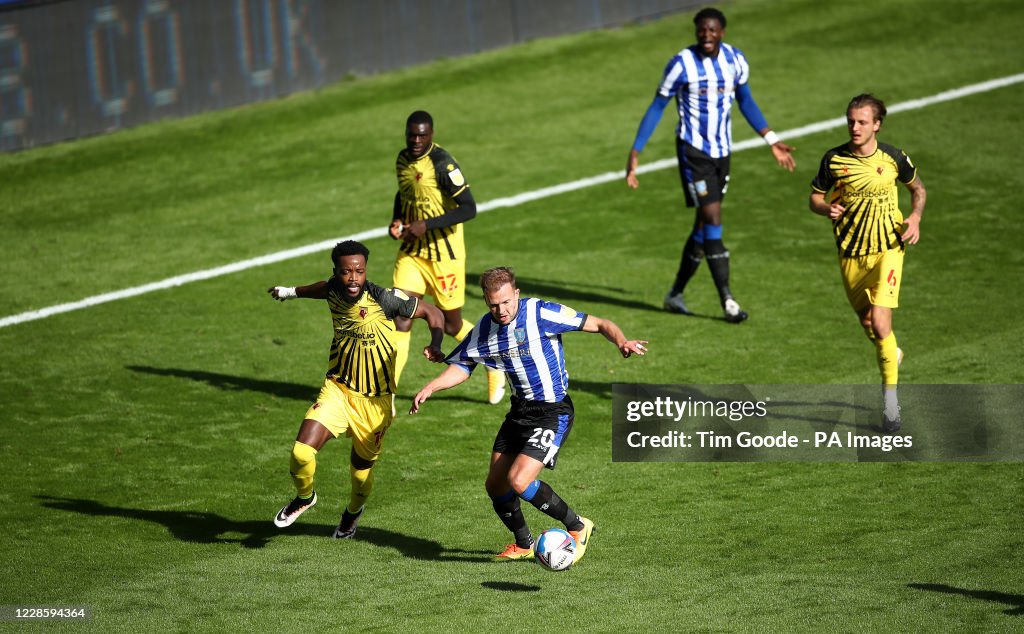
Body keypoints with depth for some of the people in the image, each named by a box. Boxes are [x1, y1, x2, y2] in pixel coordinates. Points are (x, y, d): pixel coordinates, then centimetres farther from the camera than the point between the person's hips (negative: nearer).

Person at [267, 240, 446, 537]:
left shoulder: (384, 298, -20)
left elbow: (433, 313, -8)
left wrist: (435, 346, -27)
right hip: (337, 389, 2)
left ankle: (353, 512, 49)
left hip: (375, 401, -2)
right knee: (301, 453, -17)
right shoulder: (334, 289, -6)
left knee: (362, 468, 13)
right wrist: (291, 292, 41)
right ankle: (304, 497, 17)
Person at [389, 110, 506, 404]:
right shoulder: (403, 159, 4)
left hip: (444, 255, -5)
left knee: (452, 325, 8)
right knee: (401, 317, -9)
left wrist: (426, 225, -26)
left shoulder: (442, 164, -19)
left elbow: (469, 208, -23)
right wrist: (396, 221, 5)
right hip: (412, 251, 5)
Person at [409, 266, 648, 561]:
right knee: (495, 485, 8)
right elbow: (462, 366, 14)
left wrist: (622, 341, -33)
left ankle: (578, 527, 2)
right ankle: (524, 545, 32)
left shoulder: (541, 313, -18)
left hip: (553, 412, -7)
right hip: (520, 411, 7)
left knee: (519, 481, -19)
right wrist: (430, 387, -2)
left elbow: (598, 325, -14)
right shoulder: (485, 328, 0)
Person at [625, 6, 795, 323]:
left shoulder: (735, 60, 0)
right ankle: (727, 300, -11)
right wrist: (635, 152, -9)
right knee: (712, 219, -13)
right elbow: (657, 107, -6)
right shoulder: (682, 64, -14)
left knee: (704, 225, 10)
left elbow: (745, 101, 15)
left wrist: (772, 141, 12)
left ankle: (675, 293, 23)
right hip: (693, 151, -6)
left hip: (722, 151, 6)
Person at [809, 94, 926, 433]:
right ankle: (892, 354, 46)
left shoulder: (893, 158, -5)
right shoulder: (834, 159, -4)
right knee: (867, 323, 10)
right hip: (851, 252, 2)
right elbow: (815, 197, 6)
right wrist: (827, 208, -17)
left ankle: (890, 400, -5)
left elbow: (918, 188, 13)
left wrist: (915, 217, -6)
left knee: (879, 322, -15)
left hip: (887, 248, -2)